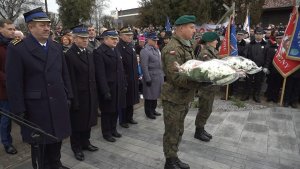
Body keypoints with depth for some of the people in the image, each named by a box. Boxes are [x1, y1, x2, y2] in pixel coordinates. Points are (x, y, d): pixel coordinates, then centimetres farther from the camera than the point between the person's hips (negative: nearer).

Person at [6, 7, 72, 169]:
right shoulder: (17, 48, -9)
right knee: (39, 142, 13)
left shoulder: (56, 46, 7)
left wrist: (68, 96, 7)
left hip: (58, 104, 5)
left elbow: (65, 74, 10)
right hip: (35, 107, -4)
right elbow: (14, 83, -10)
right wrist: (19, 110, -11)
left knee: (57, 138, 18)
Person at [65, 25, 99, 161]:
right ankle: (76, 147, 29)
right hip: (78, 96, -7)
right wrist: (74, 100, -17)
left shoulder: (89, 54, 10)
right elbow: (71, 80, -17)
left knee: (88, 120, 19)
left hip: (90, 95, 7)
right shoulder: (69, 55, -13)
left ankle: (85, 142, 38)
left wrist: (95, 94, 8)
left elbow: (92, 75, 10)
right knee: (77, 123, 10)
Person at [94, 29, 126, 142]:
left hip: (118, 87, 7)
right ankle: (106, 133, 26)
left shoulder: (116, 50, 11)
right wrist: (105, 91, -19)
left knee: (115, 109, 17)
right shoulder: (99, 52, -13)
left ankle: (113, 129, 35)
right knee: (107, 111, 8)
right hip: (107, 87, -7)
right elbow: (100, 74, -17)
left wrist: (124, 84, 10)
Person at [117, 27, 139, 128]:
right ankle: (122, 120, 22)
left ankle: (129, 117, 33)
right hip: (124, 78, -8)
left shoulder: (131, 46, 12)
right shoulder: (118, 47, -15)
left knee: (131, 98, 17)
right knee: (124, 100, 5)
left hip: (133, 78, 8)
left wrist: (136, 76, 11)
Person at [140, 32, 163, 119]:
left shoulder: (156, 49, 12)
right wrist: (148, 79, -19)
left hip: (159, 77, 8)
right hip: (151, 77, -8)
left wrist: (162, 74, 13)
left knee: (155, 95, 17)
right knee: (149, 96, 6)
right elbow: (144, 67, -18)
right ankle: (148, 112, 22)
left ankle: (153, 110, 32)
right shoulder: (145, 51, -13)